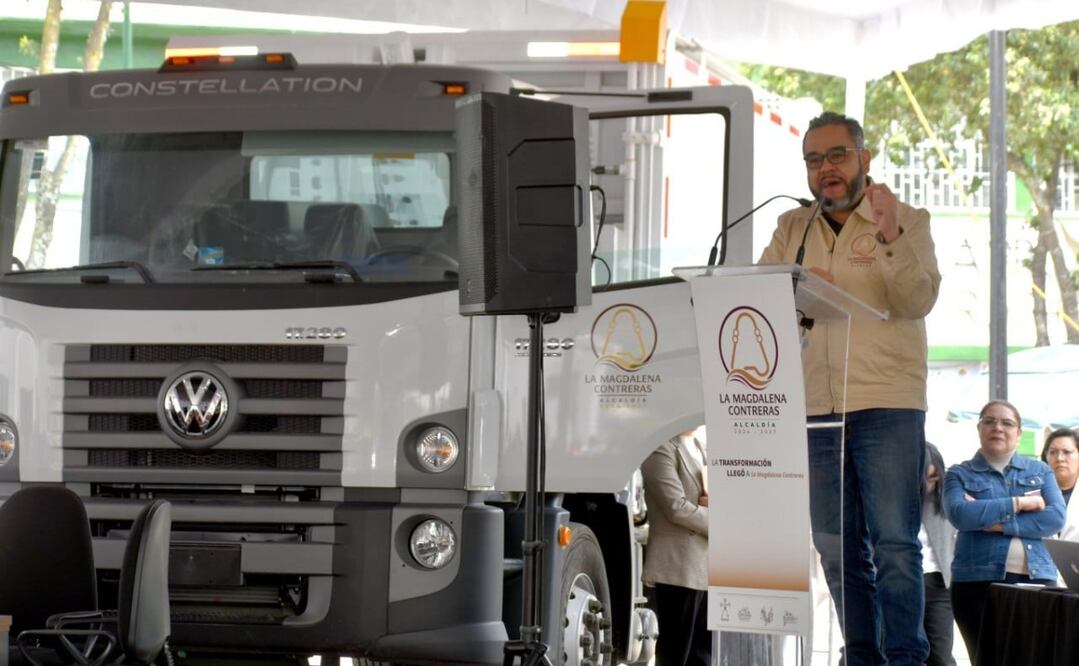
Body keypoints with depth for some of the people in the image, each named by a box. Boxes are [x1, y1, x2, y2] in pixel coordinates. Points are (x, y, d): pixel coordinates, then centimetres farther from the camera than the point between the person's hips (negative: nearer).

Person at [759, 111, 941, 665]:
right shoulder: (792, 229, 16)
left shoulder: (908, 223, 4)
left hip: (888, 407, -4)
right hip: (815, 410, 4)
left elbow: (919, 301, -10)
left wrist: (891, 238, -25)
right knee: (837, 550, 6)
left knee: (895, 545, -10)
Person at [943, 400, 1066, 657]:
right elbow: (959, 514, -10)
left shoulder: (1040, 472, 17)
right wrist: (1020, 503, -8)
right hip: (979, 581, -2)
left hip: (1036, 579, 2)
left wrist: (998, 524, -9)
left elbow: (1056, 518, 0)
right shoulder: (960, 474, 10)